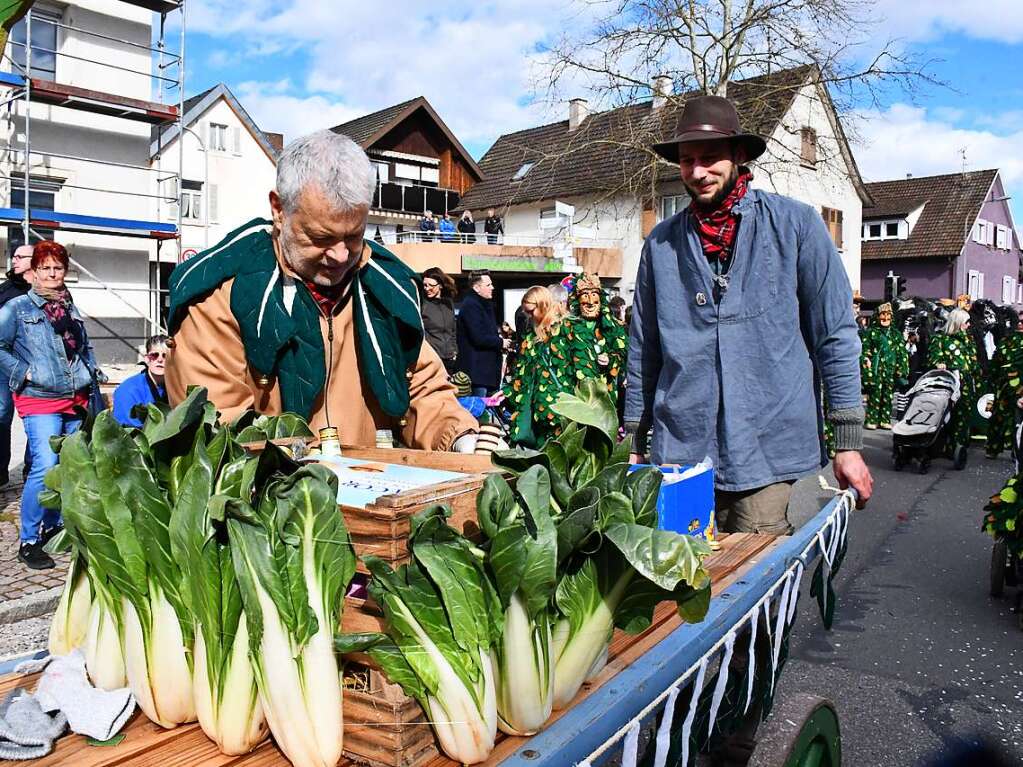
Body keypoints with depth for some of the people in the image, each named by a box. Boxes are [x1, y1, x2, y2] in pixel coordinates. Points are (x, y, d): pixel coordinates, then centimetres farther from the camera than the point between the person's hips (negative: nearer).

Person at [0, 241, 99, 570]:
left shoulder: (71, 309, 16)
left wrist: (90, 377, 14)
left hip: (76, 401, 6)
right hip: (40, 401, -6)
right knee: (45, 466, -16)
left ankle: (54, 527, 24)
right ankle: (29, 541, -4)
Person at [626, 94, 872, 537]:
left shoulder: (796, 225, 1)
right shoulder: (661, 243, 8)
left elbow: (835, 335, 2)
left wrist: (848, 442, -1)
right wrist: (636, 446, 13)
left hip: (770, 451, -2)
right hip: (679, 452, 2)